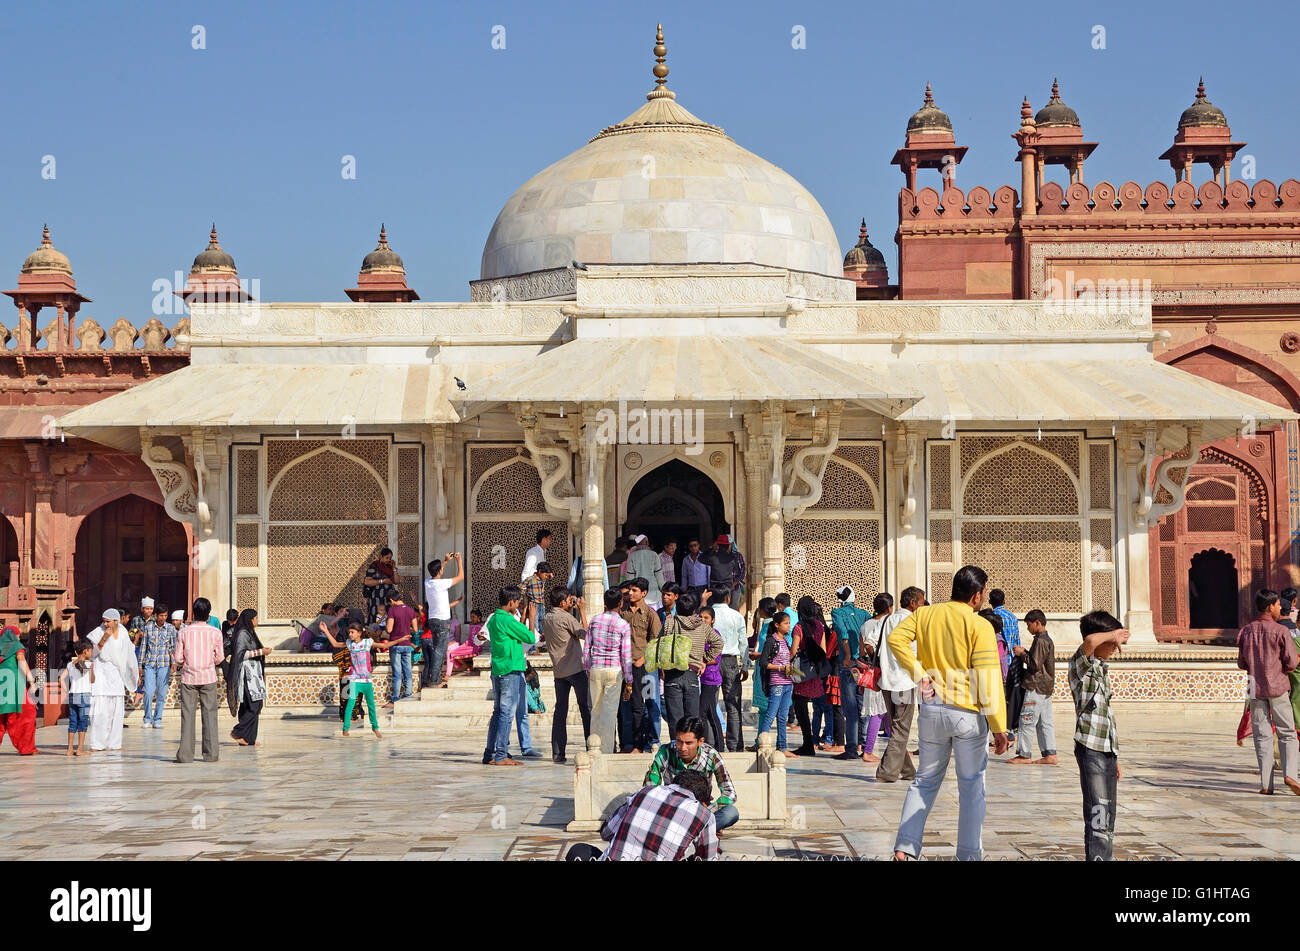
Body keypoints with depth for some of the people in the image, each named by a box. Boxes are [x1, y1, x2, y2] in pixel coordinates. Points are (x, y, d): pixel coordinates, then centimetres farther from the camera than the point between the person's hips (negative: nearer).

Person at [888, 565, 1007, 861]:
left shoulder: (924, 614, 5)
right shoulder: (980, 626, -10)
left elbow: (895, 638, -9)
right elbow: (988, 679, -14)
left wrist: (920, 675, -7)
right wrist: (999, 727, -11)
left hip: (931, 710, 4)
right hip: (968, 714, -4)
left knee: (925, 780, 15)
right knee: (971, 787, 7)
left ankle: (905, 847, 8)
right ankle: (968, 855, 10)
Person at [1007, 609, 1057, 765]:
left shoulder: (1040, 641, -15)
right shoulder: (1048, 639, 16)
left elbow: (1035, 664, -19)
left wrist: (1022, 653, -8)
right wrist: (1026, 652, 16)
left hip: (1036, 687, -10)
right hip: (1046, 687, 10)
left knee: (1027, 720, -5)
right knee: (1045, 722, 9)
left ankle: (1024, 755, -2)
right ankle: (1050, 754, 7)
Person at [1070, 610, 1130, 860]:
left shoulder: (1102, 669, 20)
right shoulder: (1082, 664, -7)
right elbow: (1089, 642, -34)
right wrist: (1113, 634, -20)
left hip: (1108, 750, 9)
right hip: (1090, 748, -9)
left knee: (1108, 817, 13)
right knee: (1098, 815, -14)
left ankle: (1105, 857, 19)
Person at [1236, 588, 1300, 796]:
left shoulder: (1245, 632, 5)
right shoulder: (1281, 631, -8)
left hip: (1256, 689, 3)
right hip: (1277, 687, -3)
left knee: (1262, 735, 5)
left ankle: (1266, 784, 1)